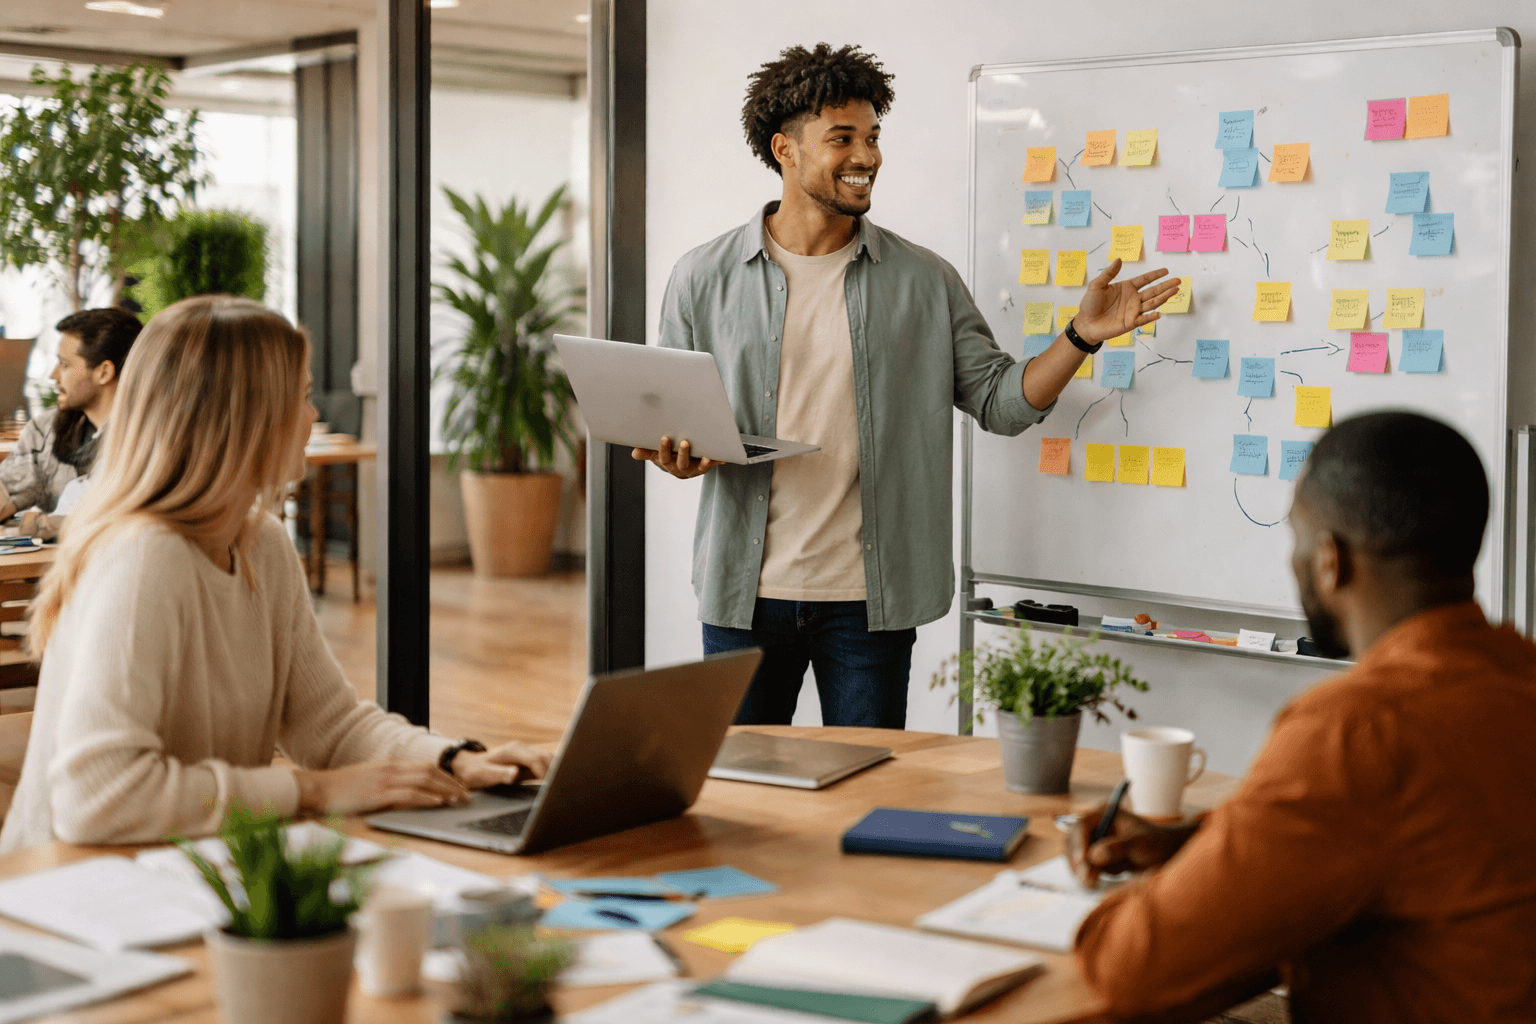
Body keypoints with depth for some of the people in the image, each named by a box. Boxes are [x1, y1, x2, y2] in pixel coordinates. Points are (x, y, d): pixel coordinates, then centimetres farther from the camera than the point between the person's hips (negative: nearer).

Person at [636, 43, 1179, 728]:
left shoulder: (924, 281, 4)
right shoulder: (704, 278, 3)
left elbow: (1000, 401, 4)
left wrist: (1081, 337, -9)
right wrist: (679, 456, -14)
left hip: (870, 598, 0)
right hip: (747, 593, 0)